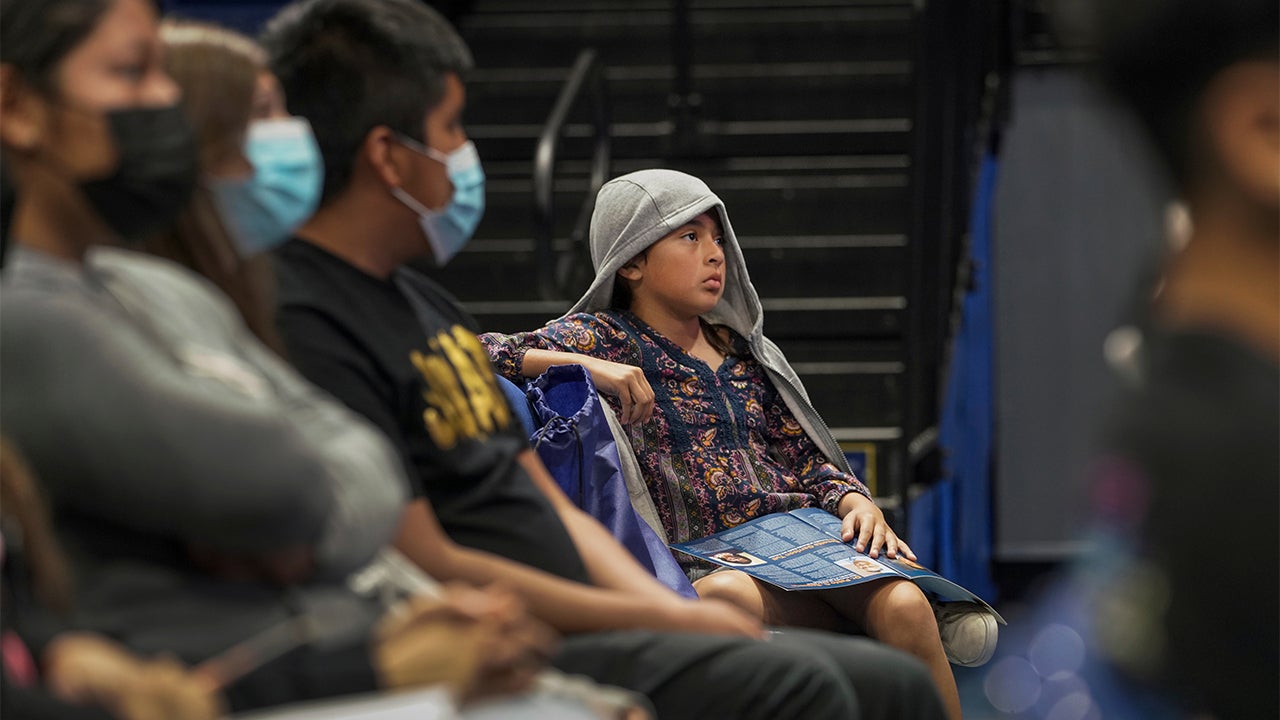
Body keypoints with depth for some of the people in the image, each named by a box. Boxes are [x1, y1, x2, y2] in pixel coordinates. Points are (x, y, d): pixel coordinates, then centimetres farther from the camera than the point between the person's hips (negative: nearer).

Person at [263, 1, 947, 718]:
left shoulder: (423, 302, 21)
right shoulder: (302, 327, -13)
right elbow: (427, 571, -17)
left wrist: (683, 616, 4)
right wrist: (667, 621, -11)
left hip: (576, 634, 10)